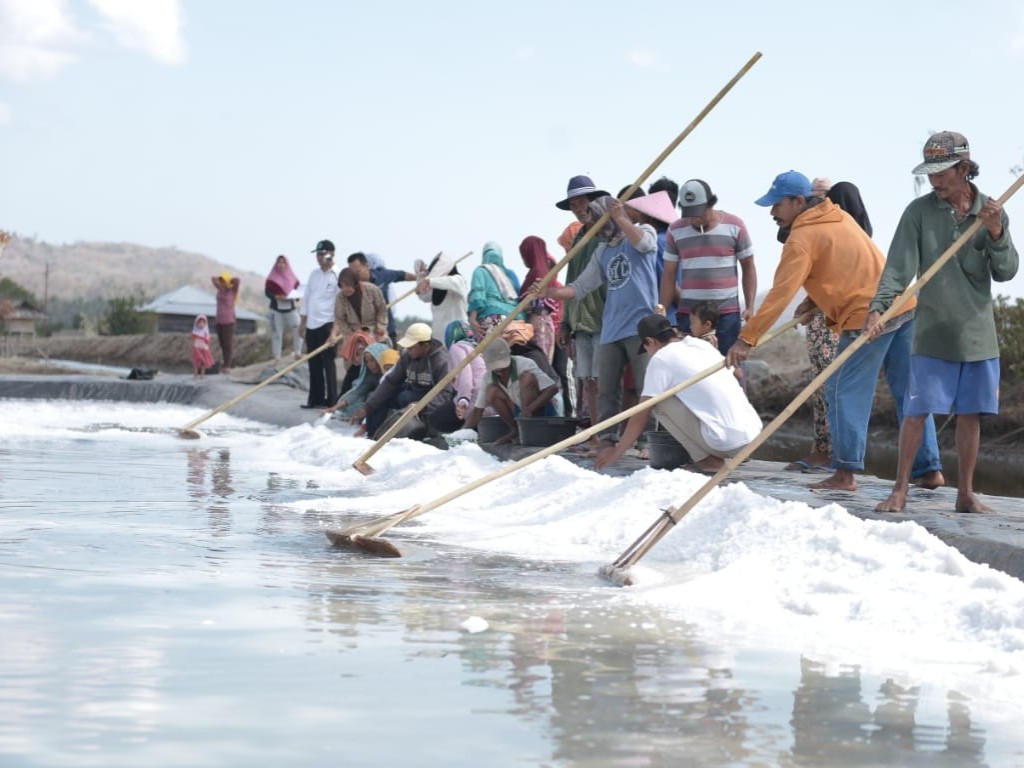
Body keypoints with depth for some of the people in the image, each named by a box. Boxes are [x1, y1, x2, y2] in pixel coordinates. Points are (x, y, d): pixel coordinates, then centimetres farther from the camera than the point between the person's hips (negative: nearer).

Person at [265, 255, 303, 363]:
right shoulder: (272, 279, 1)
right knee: (276, 333, -1)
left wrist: (295, 296, -13)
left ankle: (297, 353, 0)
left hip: (291, 309, 2)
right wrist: (276, 296, -22)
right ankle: (276, 357, 4)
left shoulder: (292, 278, 7)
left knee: (298, 329, -11)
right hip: (276, 309, -2)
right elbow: (267, 292, -4)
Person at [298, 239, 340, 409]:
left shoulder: (337, 276, -8)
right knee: (314, 363, 9)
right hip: (312, 325, 7)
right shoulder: (314, 274, 14)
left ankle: (331, 400, -2)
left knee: (328, 363, -6)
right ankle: (315, 399, 15)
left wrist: (335, 328, -17)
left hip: (327, 325, -7)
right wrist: (303, 322, 15)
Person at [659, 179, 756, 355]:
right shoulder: (676, 230, 4)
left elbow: (748, 268, 7)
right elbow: (669, 276, 8)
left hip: (728, 313, -1)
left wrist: (750, 306, -2)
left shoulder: (734, 226, 0)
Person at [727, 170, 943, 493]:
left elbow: (780, 294, -16)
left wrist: (747, 338, -16)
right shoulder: (839, 217, 16)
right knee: (909, 393, 12)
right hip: (904, 306, 8)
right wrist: (817, 299, 15)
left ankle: (845, 473, -1)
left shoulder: (802, 238, -9)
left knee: (845, 392, 0)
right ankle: (929, 469, 14)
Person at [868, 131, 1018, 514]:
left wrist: (996, 234, -17)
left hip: (978, 334, 2)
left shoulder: (992, 212, 2)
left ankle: (966, 494, 15)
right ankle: (900, 489, 4)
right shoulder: (920, 211, -4)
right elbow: (899, 267, -11)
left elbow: (1006, 272, 0)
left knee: (971, 415, 7)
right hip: (932, 333, -2)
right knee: (917, 411, -5)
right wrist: (878, 308, -25)